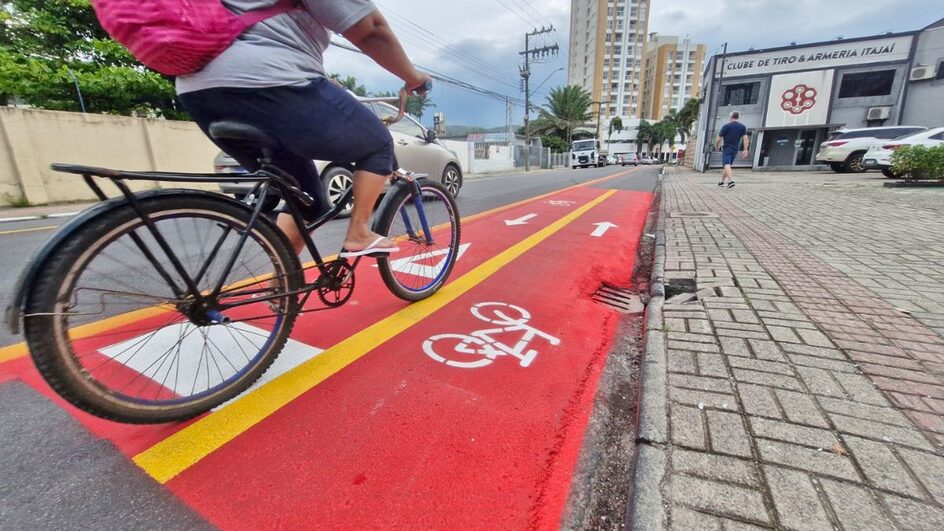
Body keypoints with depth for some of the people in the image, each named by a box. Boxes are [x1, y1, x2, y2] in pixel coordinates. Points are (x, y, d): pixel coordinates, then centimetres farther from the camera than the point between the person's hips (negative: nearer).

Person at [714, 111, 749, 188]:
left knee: (727, 166, -16)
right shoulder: (742, 127, 7)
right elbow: (745, 138, -4)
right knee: (727, 165, 18)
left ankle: (731, 181, -34)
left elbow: (719, 139, -6)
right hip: (735, 149, 5)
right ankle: (722, 181, 23)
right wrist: (745, 150, -4)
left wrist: (716, 146, 14)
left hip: (726, 148, -5)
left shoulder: (726, 126, -5)